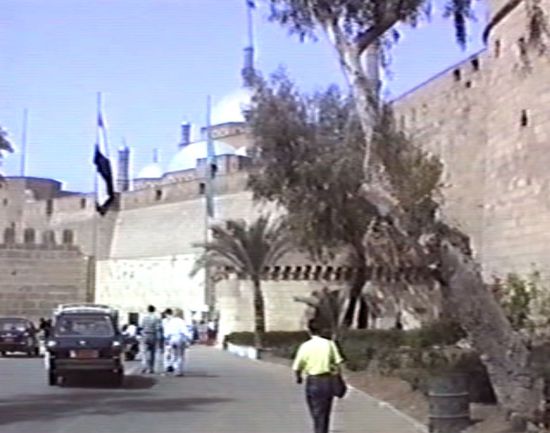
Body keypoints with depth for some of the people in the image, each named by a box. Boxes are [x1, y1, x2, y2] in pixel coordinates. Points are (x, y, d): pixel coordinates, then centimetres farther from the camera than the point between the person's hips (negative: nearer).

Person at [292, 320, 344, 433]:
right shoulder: (329, 344, -3)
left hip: (313, 382, -2)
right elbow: (338, 361, -6)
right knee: (325, 414, 17)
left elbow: (297, 367, -5)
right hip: (328, 381, 2)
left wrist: (298, 377, 14)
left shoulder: (305, 346, -8)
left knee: (317, 415, 7)